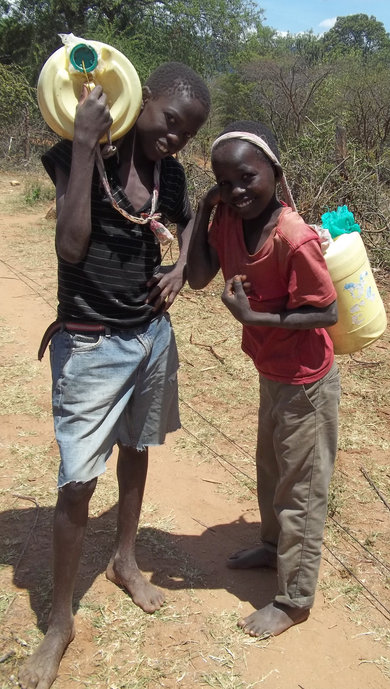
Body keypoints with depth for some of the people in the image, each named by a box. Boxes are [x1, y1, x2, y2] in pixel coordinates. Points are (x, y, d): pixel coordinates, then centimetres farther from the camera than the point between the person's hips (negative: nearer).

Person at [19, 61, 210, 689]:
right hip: (90, 346, -6)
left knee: (136, 450, 20)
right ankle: (59, 623, 18)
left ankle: (125, 560, 45)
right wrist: (85, 143, -28)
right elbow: (70, 247, -27)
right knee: (78, 481, -3)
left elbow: (188, 219, 22)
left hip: (153, 336, 6)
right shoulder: (75, 155, -14)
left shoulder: (168, 170, 1)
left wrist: (181, 267, 2)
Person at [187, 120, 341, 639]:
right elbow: (198, 278, -9)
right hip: (272, 373, 8)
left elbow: (327, 312, -23)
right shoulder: (229, 218, -8)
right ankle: (275, 545, 52)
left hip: (305, 381, -8)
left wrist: (253, 316, -29)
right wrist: (203, 211, -16)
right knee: (270, 469, 26)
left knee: (300, 488, 8)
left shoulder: (295, 239, -30)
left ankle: (294, 599, 27)